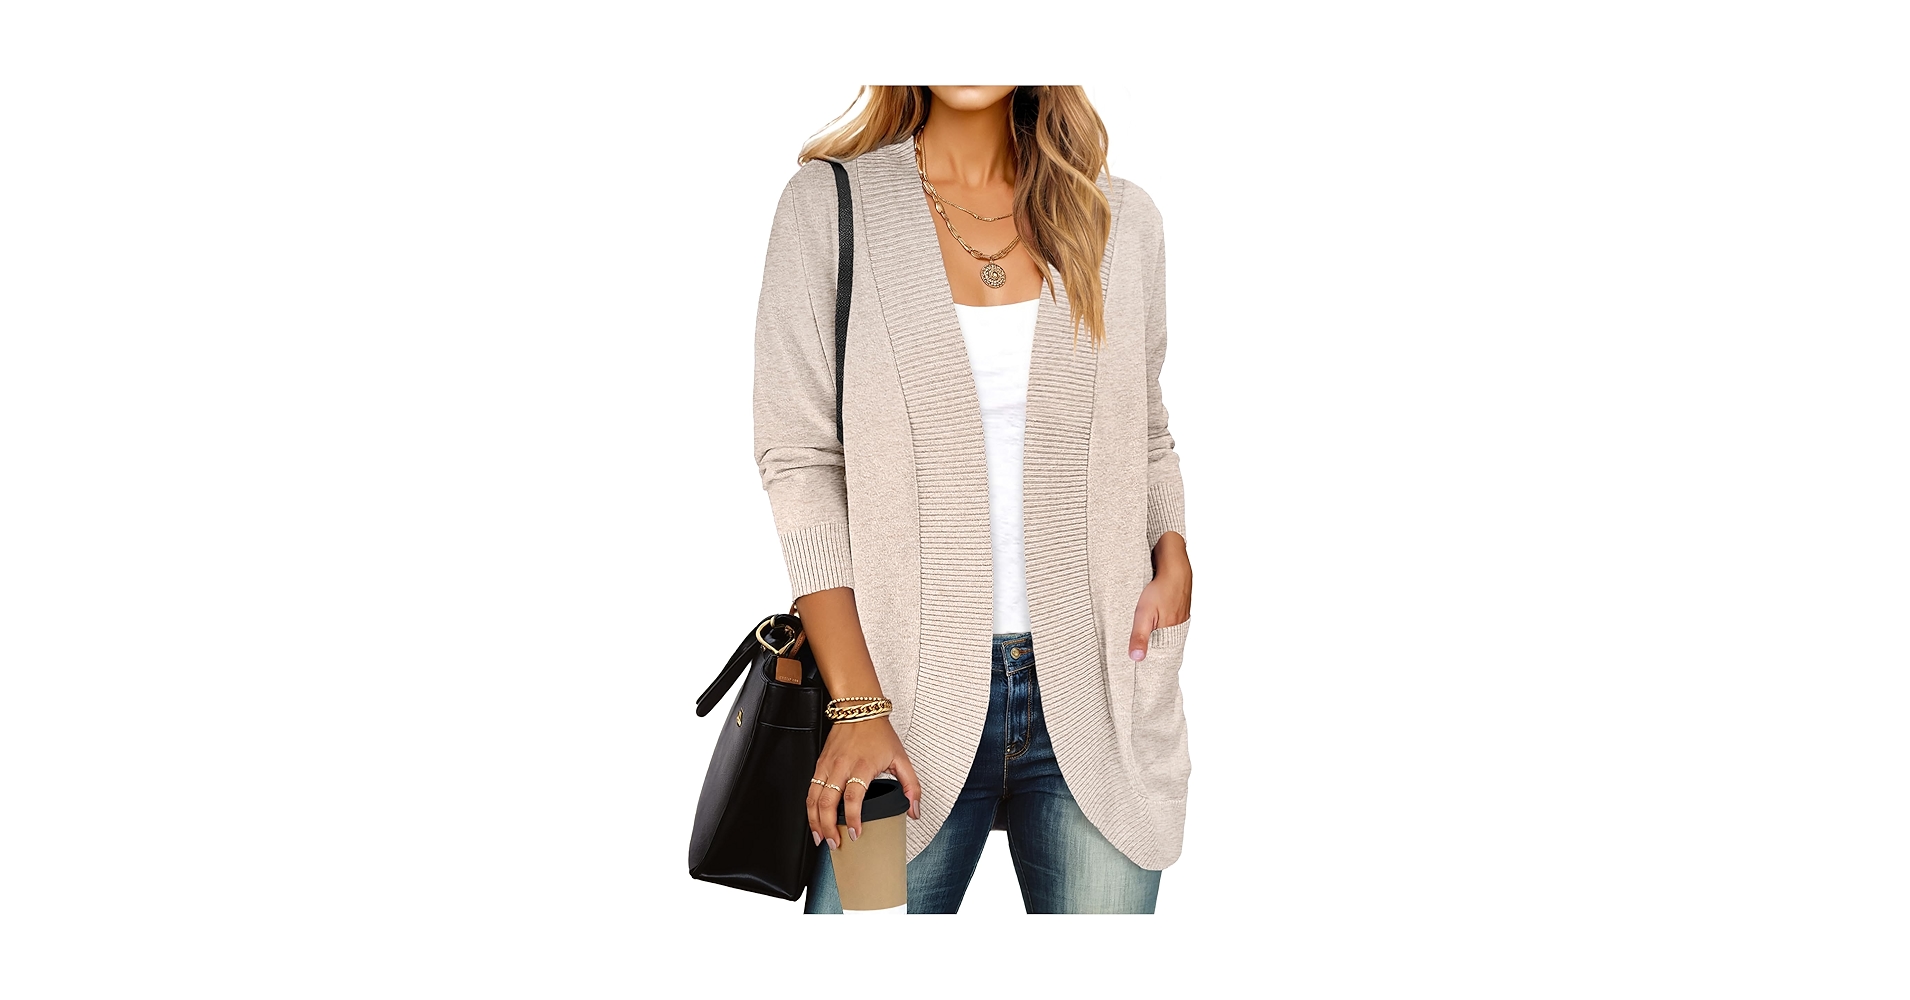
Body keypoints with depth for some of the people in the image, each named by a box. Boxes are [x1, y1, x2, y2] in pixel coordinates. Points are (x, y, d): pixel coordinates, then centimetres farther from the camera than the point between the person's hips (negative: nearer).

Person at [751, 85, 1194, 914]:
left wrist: (1174, 558, -2)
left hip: (1094, 686, 2)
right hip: (918, 689, -2)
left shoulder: (1121, 220, 10)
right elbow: (799, 463, -3)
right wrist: (857, 705, -11)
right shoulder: (829, 203, 1)